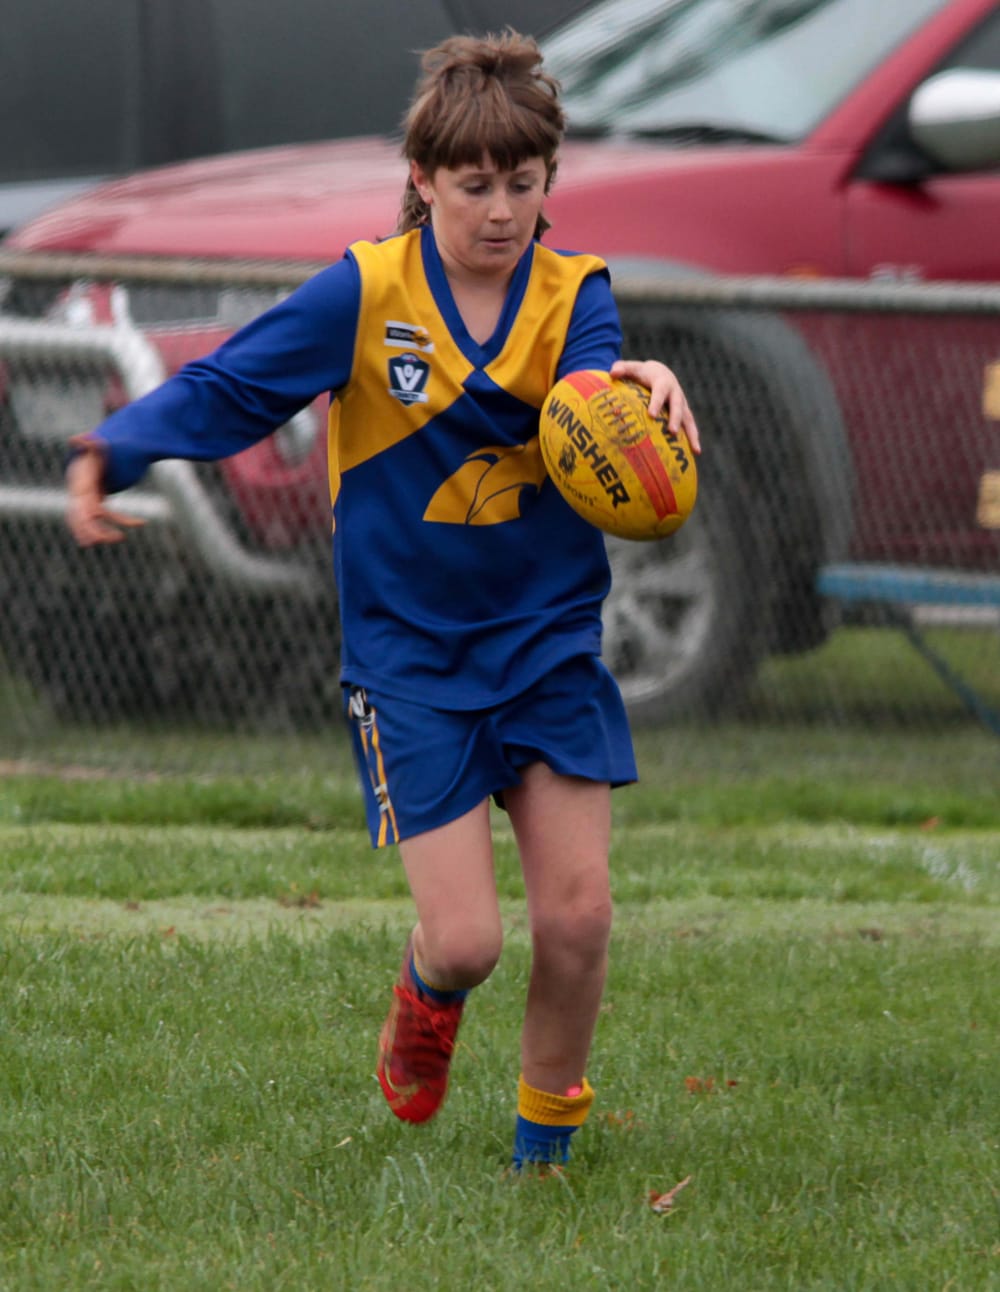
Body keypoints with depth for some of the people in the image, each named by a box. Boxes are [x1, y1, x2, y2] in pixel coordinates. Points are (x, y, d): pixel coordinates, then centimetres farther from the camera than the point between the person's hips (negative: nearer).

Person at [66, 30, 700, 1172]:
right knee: (465, 938, -10)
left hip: (549, 641, 2)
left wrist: (641, 384, -49)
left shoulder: (572, 296, -5)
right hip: (409, 654, -2)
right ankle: (424, 997, 30)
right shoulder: (365, 294, -9)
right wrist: (113, 452, -21)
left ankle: (545, 1140, 20)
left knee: (577, 914, -5)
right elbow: (227, 388, -5)